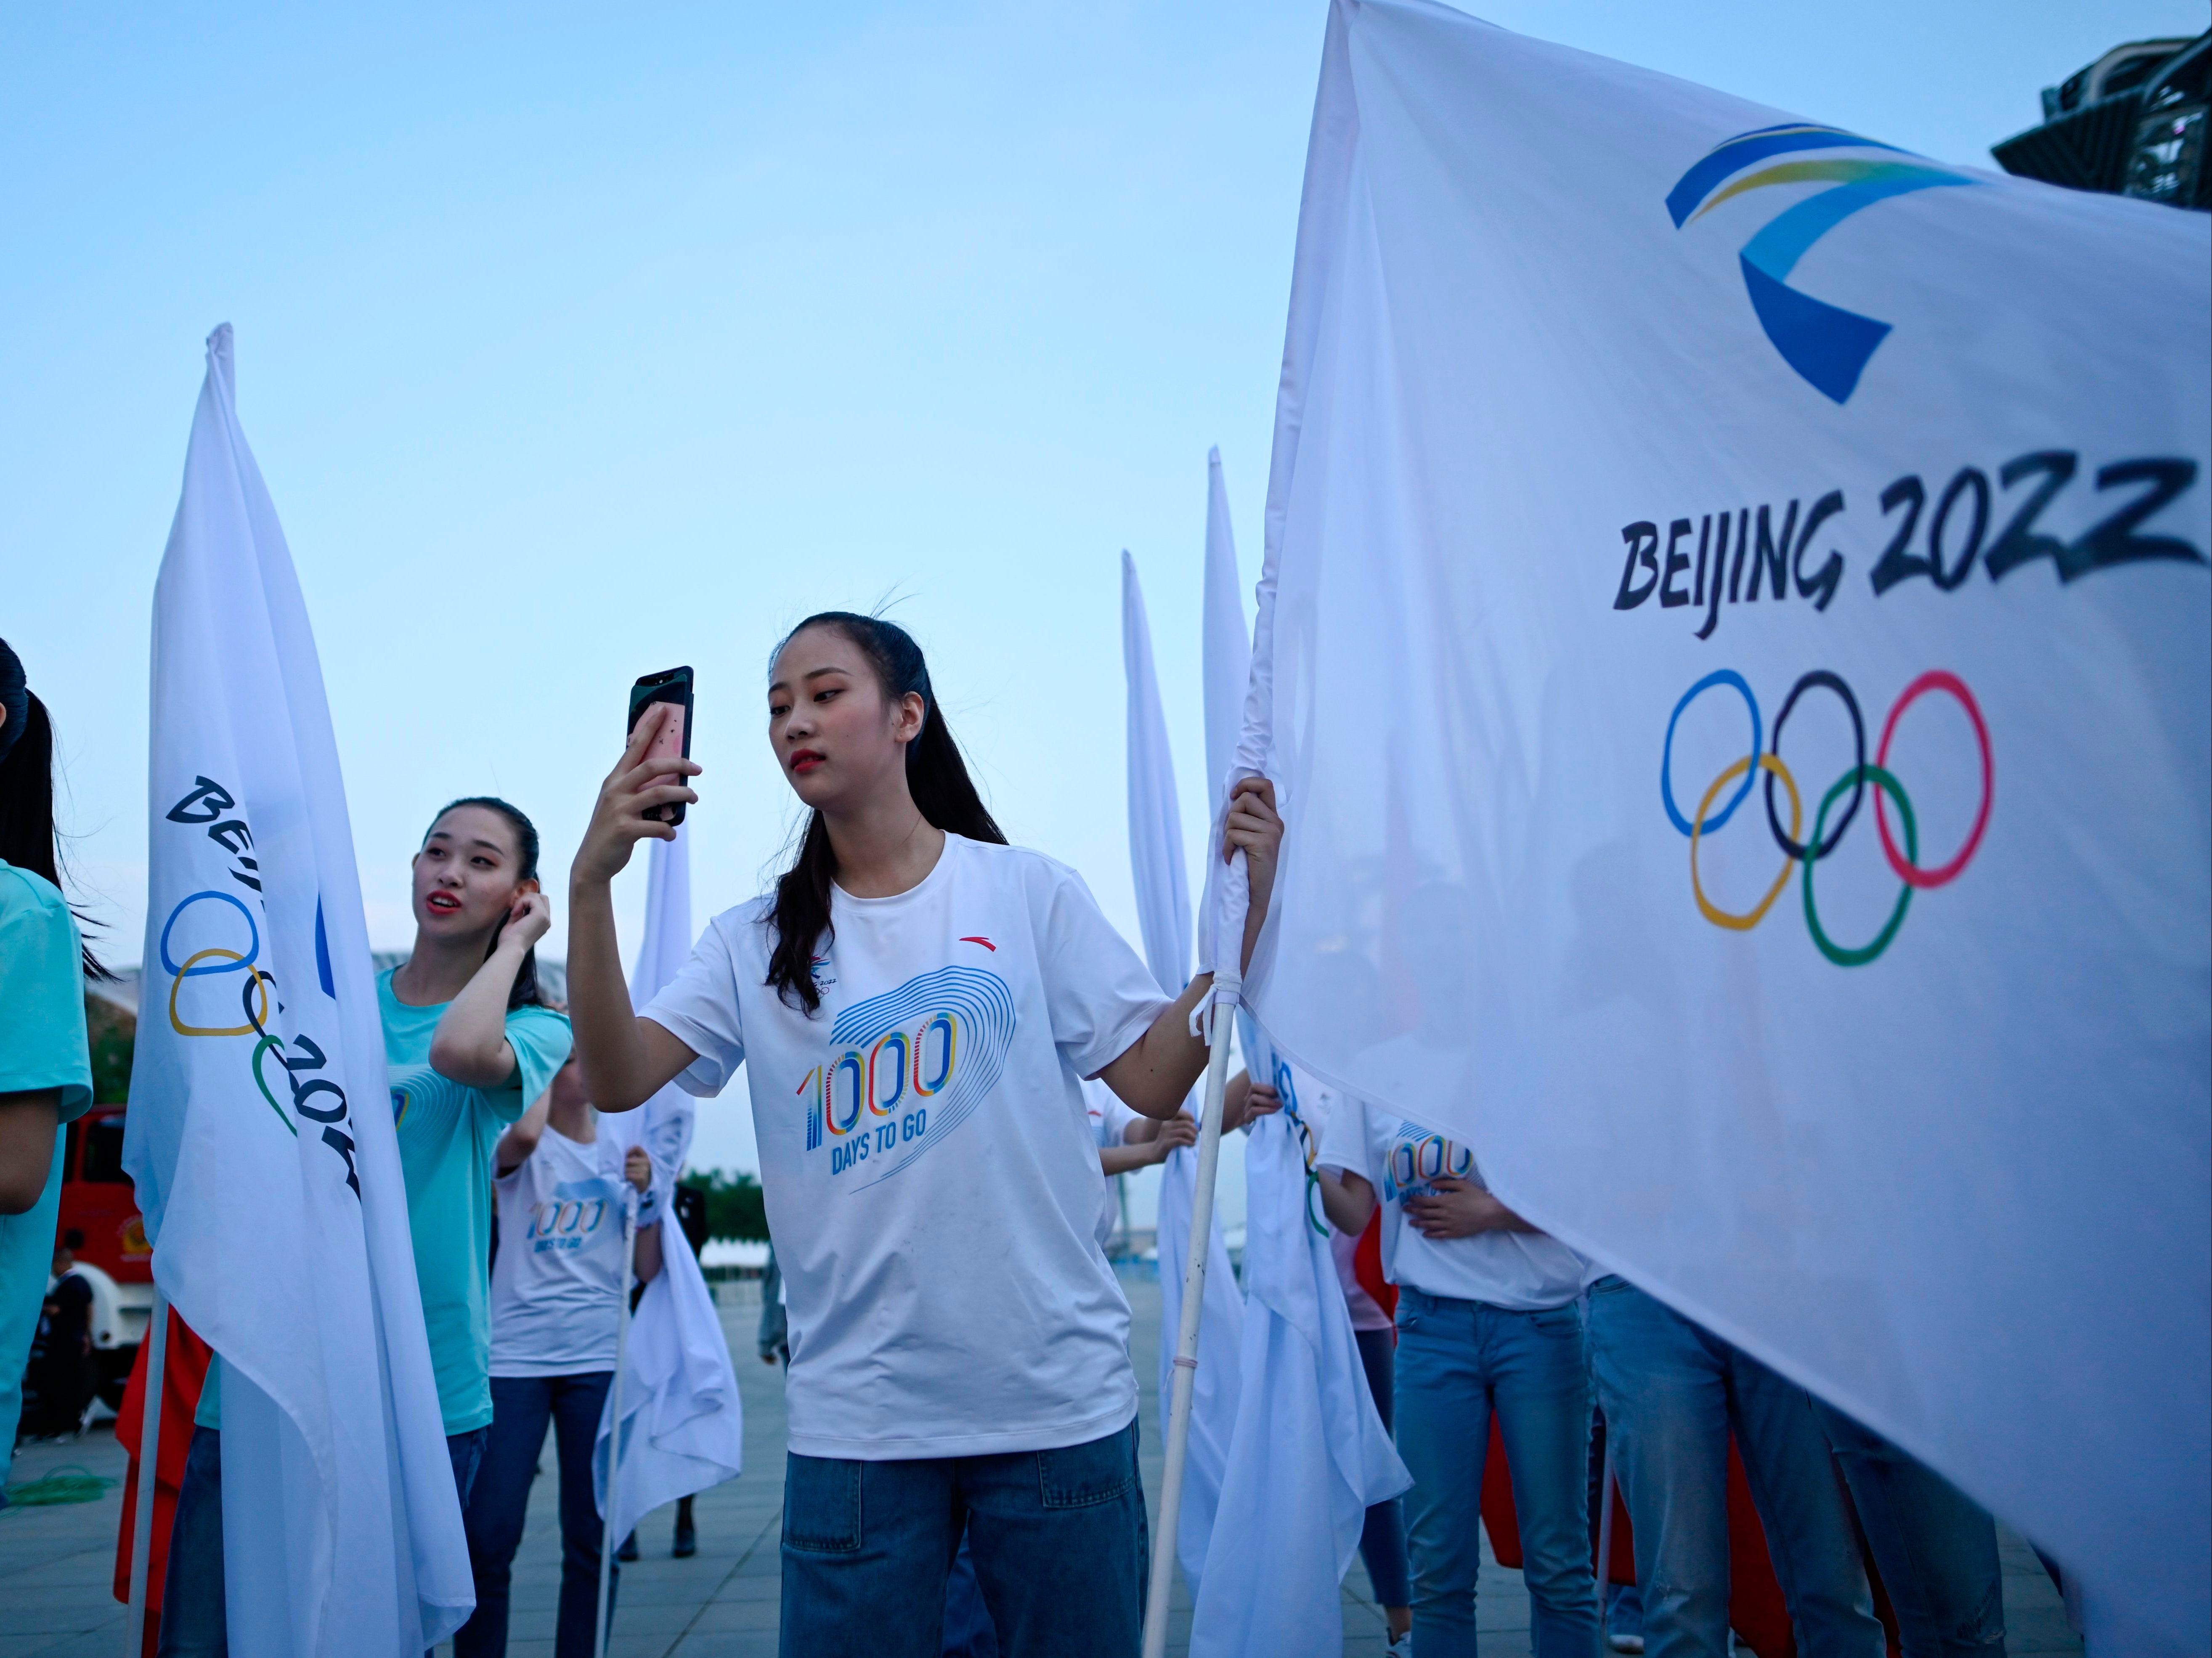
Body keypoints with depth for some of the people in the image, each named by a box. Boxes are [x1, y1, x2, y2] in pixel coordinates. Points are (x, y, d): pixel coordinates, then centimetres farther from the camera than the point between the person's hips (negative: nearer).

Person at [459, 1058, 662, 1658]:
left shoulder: (621, 1150, 10)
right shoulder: (520, 1149, 1)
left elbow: (648, 1271, 7)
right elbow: (524, 1135, -27)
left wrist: (646, 1193, -7)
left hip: (599, 1360, 3)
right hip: (516, 1355, -3)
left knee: (593, 1540, 5)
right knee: (487, 1538, -4)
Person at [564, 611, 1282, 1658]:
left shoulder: (1027, 892, 3)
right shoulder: (758, 944, 7)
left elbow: (1155, 1082, 0)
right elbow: (616, 1082, -6)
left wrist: (1245, 915, -10)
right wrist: (592, 884, -18)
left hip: (1058, 1402, -1)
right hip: (854, 1418, 1)